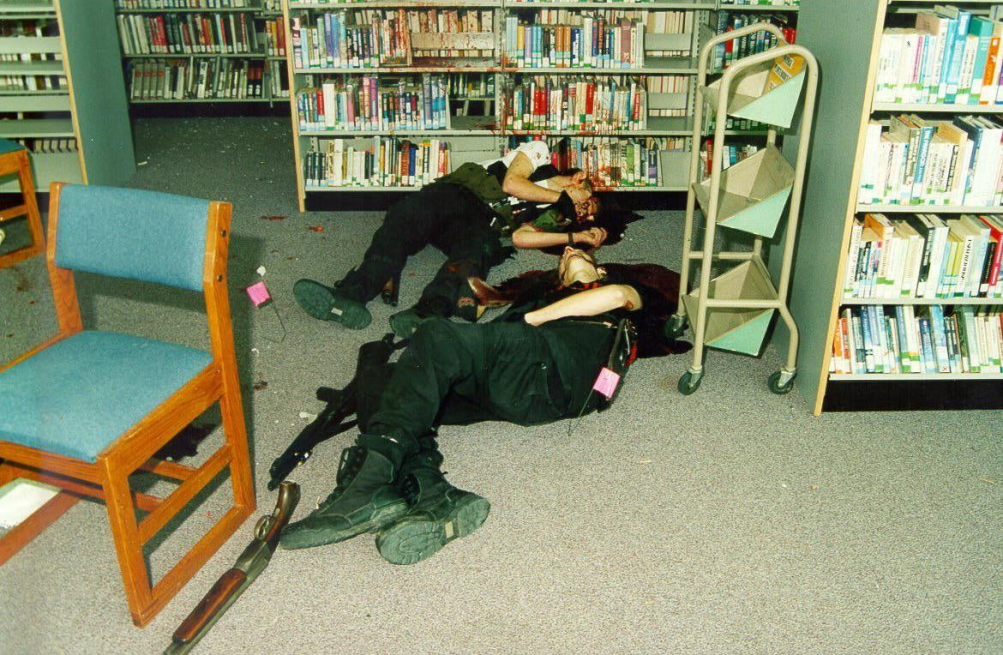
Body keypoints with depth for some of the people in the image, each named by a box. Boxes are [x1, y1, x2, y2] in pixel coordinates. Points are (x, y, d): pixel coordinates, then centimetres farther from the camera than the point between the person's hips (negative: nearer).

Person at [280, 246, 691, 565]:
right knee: (382, 382, -13)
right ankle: (430, 495, -37)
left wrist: (533, 317, 6)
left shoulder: (613, 284, 31)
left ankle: (372, 480, -41)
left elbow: (619, 295, 5)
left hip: (557, 366, -6)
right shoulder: (542, 296, 44)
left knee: (438, 339, -28)